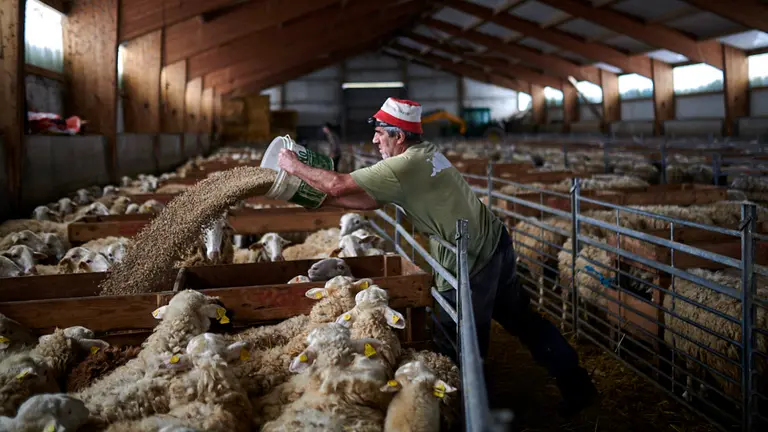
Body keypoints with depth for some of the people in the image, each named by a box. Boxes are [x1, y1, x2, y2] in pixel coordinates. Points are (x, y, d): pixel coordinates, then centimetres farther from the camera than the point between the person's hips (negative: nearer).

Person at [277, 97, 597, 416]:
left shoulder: (405, 166, -19)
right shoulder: (424, 153, 10)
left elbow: (338, 185, -17)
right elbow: (371, 201, 14)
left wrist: (294, 166, -2)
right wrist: (323, 201, 12)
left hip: (472, 262, -10)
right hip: (494, 245, 10)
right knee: (523, 320, 21)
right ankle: (577, 385, 32)